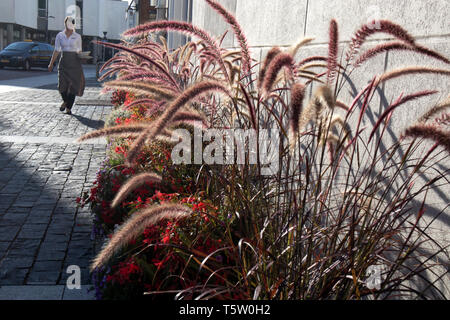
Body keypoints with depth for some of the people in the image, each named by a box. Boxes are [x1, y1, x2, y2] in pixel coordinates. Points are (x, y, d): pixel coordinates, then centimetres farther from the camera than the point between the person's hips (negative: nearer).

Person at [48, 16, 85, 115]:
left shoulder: (77, 36, 3)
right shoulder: (59, 36, 5)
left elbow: (79, 51, 10)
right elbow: (57, 51, 7)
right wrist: (51, 63, 5)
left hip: (75, 62, 0)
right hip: (63, 62, 1)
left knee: (73, 85, -4)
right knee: (62, 86, -8)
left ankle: (68, 108, 7)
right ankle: (65, 101, 24)